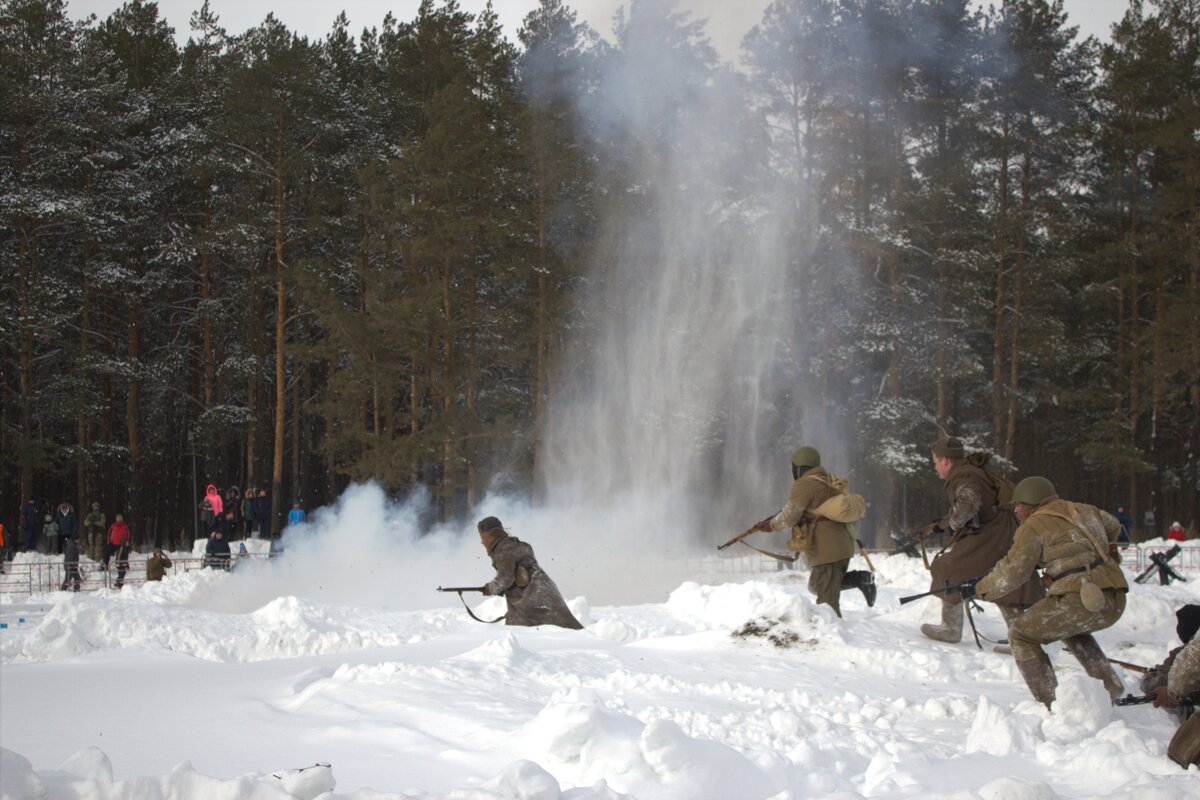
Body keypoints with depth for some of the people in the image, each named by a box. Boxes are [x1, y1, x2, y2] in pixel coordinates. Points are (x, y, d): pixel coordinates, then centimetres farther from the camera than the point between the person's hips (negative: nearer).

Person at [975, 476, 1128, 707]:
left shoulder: (1033, 526, -1)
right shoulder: (1085, 512, 20)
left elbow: (1012, 572, -3)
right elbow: (1113, 528, 40)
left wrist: (983, 589, 14)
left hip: (1081, 602, -8)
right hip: (1115, 604, 8)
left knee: (1021, 634, 10)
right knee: (1069, 626, 36)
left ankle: (1050, 704, 1)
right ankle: (1110, 686, 27)